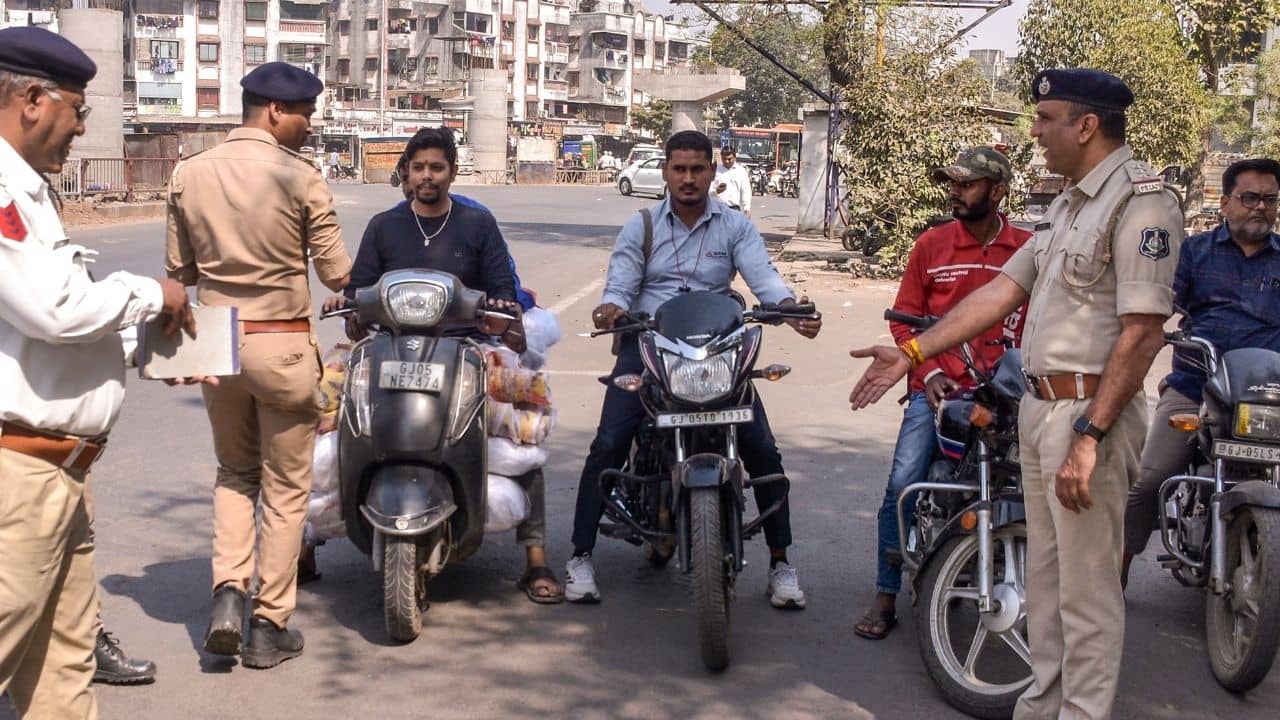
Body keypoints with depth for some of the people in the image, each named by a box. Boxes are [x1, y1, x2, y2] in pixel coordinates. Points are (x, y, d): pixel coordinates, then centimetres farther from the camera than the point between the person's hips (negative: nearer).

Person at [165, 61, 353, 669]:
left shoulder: (190, 173, 1)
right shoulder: (301, 178, -11)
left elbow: (179, 269, 6)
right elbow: (337, 274, -8)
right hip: (282, 346, -4)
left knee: (234, 473, 23)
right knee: (285, 488, 9)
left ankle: (228, 590, 5)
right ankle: (269, 625, 14)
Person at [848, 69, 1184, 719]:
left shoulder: (1140, 200, -14)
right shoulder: (1067, 205, 17)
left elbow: (1142, 333, -20)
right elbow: (1002, 291, 16)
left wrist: (1089, 437, -24)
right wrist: (911, 352, 11)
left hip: (1089, 412, -9)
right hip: (1038, 408, 9)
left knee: (1087, 592, -2)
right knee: (1044, 579, 17)